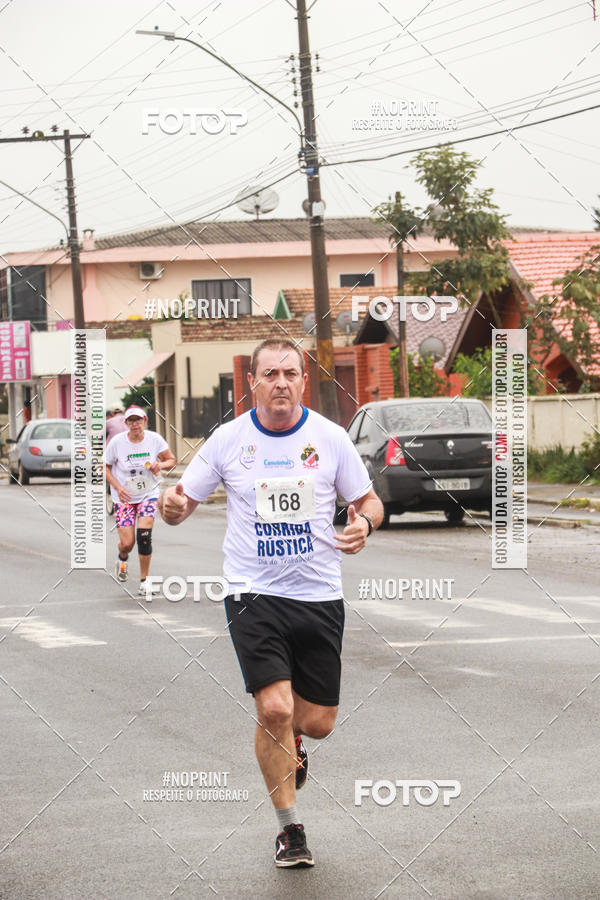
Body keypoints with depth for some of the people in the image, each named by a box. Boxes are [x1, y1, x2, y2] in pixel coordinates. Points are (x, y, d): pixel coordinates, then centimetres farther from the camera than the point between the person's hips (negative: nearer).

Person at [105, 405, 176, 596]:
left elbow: (171, 460, 5)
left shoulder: (154, 439, -7)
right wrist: (117, 487, -13)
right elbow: (105, 466, 0)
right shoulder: (117, 442, -11)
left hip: (148, 495, 1)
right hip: (124, 497, -1)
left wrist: (160, 465, -18)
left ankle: (144, 582, 0)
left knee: (144, 537, -16)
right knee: (127, 543, -7)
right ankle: (122, 558, 33)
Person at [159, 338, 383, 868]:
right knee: (274, 709, -15)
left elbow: (368, 501, 8)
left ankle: (289, 741, 45)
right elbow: (184, 502, 4)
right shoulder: (228, 440, -2)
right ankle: (291, 829, 4)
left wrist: (365, 523, -15)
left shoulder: (330, 438, -1)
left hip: (319, 595, 2)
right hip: (253, 592, -1)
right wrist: (173, 507, -20)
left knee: (319, 722, 4)